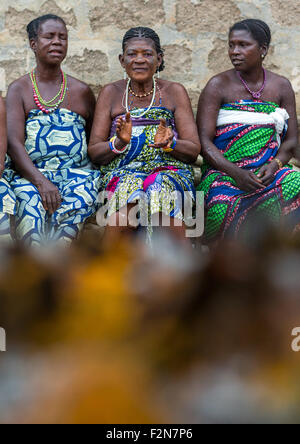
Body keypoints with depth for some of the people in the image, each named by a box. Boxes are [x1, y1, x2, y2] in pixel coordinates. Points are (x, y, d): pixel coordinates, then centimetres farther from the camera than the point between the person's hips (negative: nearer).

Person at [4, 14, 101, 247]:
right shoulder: (19, 89, 11)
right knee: (29, 201, -37)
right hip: (29, 173, -1)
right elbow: (14, 143, -3)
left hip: (77, 172, 1)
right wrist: (40, 181, -19)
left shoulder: (82, 92, 19)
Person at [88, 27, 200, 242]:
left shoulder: (175, 92, 12)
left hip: (168, 170, 0)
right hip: (121, 172, 0)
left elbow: (193, 150, 6)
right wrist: (119, 143, -13)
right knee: (129, 187, -37)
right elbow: (94, 152, 8)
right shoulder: (111, 93, 14)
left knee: (162, 188, -37)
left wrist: (169, 143, -16)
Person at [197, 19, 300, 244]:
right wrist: (235, 173, -20)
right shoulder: (218, 86, 2)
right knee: (221, 208, -37)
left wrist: (275, 165, -12)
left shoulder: (281, 86, 12)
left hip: (267, 172, 3)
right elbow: (204, 141, -5)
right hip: (224, 172, -3)